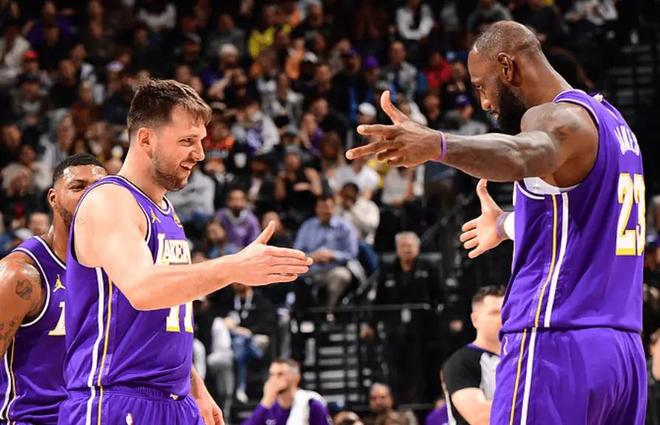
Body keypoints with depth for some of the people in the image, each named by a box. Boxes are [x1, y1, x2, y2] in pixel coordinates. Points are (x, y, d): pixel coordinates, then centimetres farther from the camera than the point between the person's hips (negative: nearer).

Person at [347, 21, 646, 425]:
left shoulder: (560, 118, -11)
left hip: (555, 346, -9)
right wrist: (507, 225, 56)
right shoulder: (610, 120, 19)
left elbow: (521, 155, -36)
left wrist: (437, 144, -54)